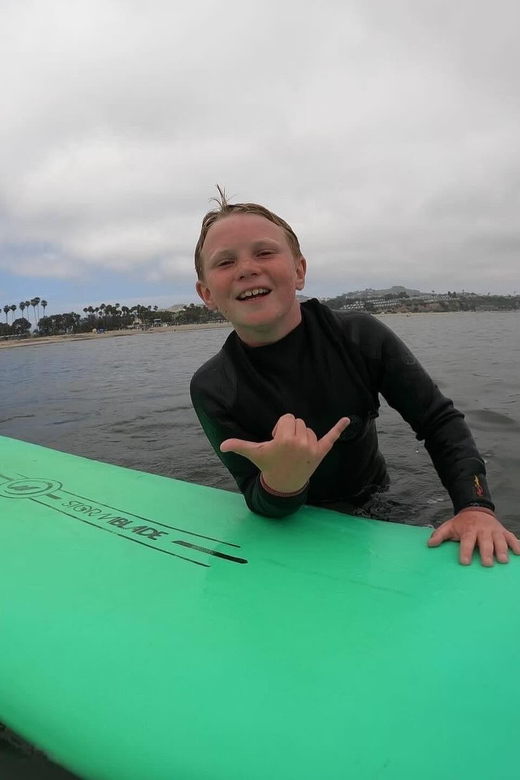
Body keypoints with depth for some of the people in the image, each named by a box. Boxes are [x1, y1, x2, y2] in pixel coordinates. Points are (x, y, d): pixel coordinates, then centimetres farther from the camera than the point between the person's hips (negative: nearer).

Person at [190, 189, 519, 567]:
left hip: (375, 505, 2)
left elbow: (441, 421, -9)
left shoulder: (361, 337, -18)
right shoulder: (212, 390, -22)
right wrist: (281, 484, -44)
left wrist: (476, 506, -24)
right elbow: (260, 506, -20)